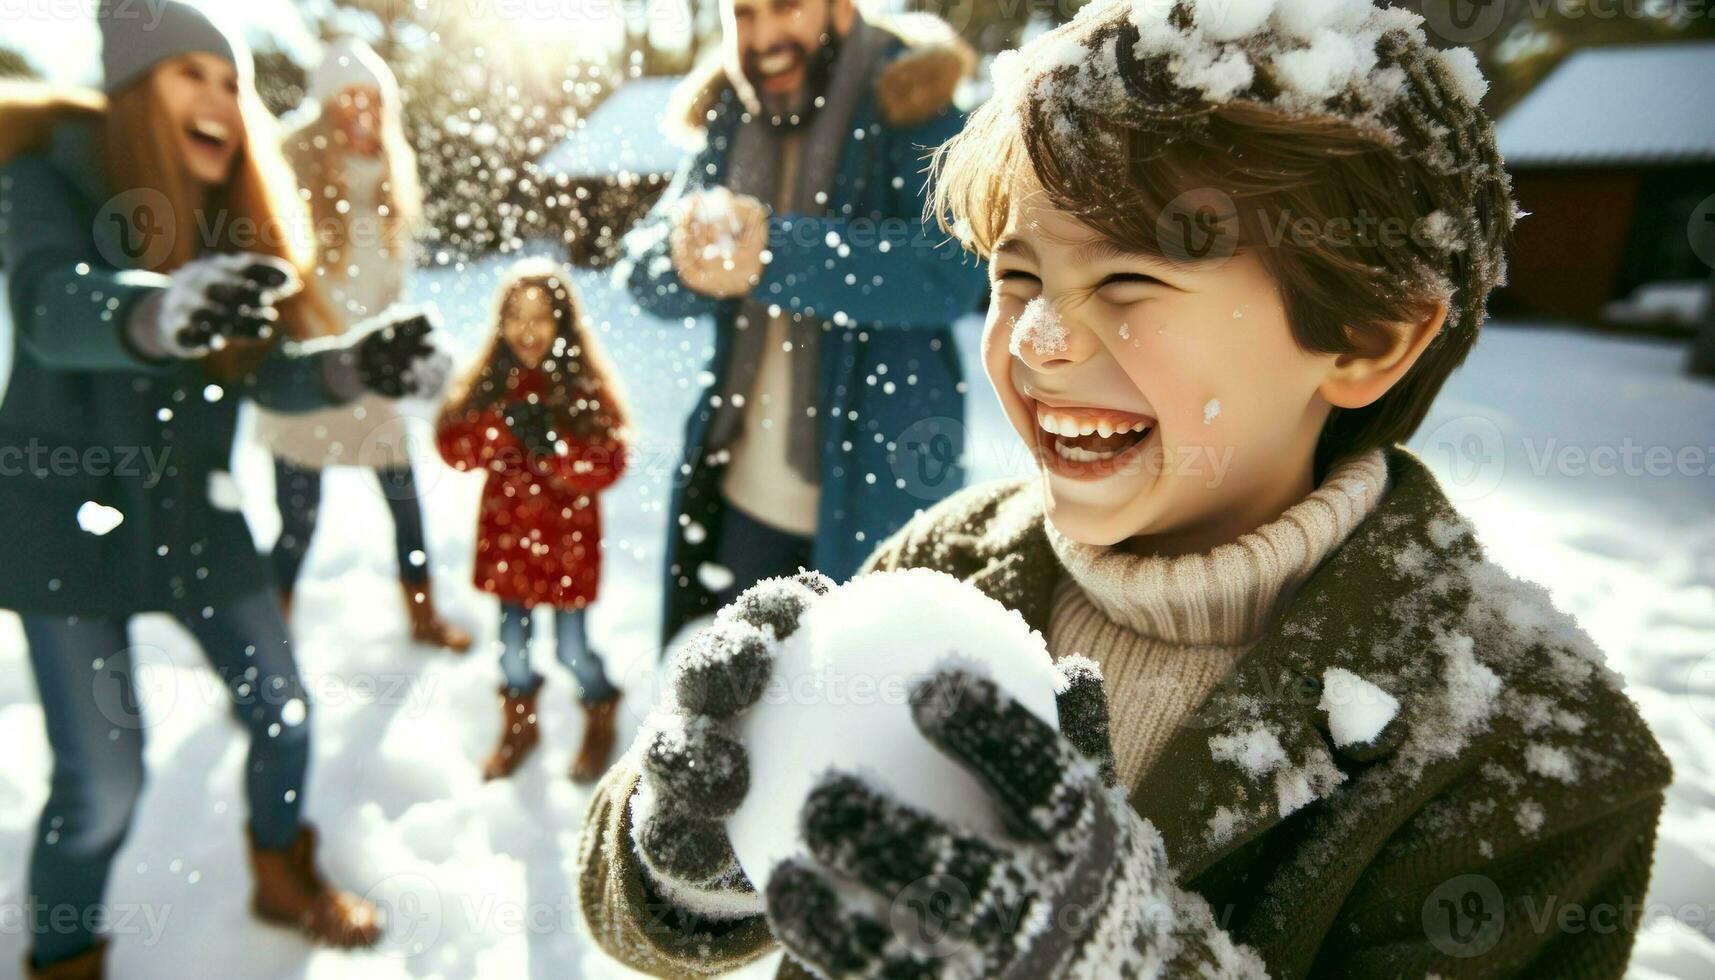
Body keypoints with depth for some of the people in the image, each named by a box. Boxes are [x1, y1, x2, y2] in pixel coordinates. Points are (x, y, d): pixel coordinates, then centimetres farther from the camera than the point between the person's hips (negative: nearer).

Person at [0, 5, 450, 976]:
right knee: (102, 776, -4)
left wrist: (357, 367, -26)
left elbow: (268, 368, -5)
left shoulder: (228, 214, 2)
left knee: (283, 711, 9)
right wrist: (159, 315, -56)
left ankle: (285, 878, 36)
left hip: (195, 508, 5)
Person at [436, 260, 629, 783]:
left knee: (573, 647, 4)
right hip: (506, 532, 3)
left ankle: (600, 723, 33)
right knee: (513, 638, 15)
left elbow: (607, 467, -15)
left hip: (568, 538, -3)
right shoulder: (490, 378, 0)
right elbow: (451, 445, -7)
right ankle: (519, 726, 40)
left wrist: (551, 445, -29)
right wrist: (504, 427, -22)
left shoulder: (586, 384, -10)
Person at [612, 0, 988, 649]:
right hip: (744, 495, 5)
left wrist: (776, 252, -35)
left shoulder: (911, 108, -8)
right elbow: (640, 266, 1)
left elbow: (950, 268, -24)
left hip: (879, 496, -5)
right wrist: (685, 260, -23)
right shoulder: (728, 119, 8)